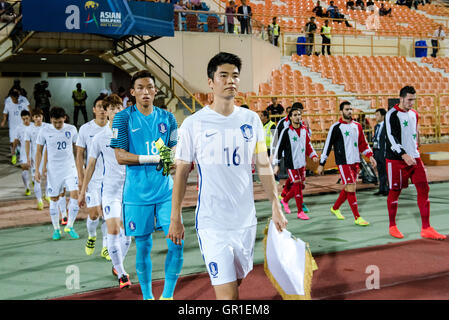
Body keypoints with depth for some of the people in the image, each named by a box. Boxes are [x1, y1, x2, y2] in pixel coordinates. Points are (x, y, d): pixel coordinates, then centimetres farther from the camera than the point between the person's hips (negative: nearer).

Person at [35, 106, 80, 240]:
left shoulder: (72, 129, 0)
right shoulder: (44, 131, -3)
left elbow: (77, 148, 11)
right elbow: (39, 151, 4)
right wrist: (37, 170, -2)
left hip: (70, 168, 0)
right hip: (53, 170, 0)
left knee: (75, 195, -11)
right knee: (54, 199, 5)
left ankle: (69, 226, 5)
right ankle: (56, 229, 21)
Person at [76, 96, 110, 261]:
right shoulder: (85, 129, -2)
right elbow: (79, 154, 1)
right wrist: (81, 177, -5)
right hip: (92, 179, -1)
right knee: (93, 213, -3)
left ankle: (105, 248, 15)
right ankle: (91, 236, 28)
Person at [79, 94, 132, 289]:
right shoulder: (99, 137, 0)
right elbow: (91, 165, 9)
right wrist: (83, 191, 12)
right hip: (110, 190, -1)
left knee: (127, 232, 8)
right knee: (113, 231, -11)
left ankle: (117, 265, 31)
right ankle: (121, 274, 0)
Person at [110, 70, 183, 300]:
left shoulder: (167, 118, 9)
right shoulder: (123, 118, -1)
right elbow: (120, 156, -8)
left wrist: (170, 158, -13)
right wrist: (154, 158, -16)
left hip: (165, 190, 3)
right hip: (137, 193, -2)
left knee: (176, 242, -5)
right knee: (143, 246, 6)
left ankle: (167, 295, 11)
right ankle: (147, 295, 24)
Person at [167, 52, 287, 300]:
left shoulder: (251, 120, 4)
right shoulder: (193, 124, -6)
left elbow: (263, 166, 10)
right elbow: (181, 173, 0)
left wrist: (276, 206, 6)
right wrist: (175, 219, 0)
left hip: (246, 220, 4)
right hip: (212, 223, -4)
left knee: (236, 280, 18)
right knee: (227, 293, -10)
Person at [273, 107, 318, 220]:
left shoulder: (304, 129, 7)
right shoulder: (286, 131, -9)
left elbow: (308, 144, 17)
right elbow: (279, 148, -6)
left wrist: (313, 155, 3)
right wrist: (276, 164, -8)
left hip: (302, 162, 6)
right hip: (291, 163, -6)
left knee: (300, 184, 10)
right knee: (297, 185, -7)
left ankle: (285, 200, 34)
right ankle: (300, 212, 2)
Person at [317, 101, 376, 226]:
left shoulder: (357, 126, 11)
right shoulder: (336, 127, -6)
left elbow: (363, 143, 18)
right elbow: (327, 145, -4)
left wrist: (370, 156, 6)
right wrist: (321, 164, -5)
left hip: (355, 162, 6)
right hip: (343, 162, -6)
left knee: (348, 188, 11)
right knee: (351, 188, -10)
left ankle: (335, 208, 33)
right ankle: (357, 218, -6)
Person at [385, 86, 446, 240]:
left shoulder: (414, 114, 13)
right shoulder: (392, 115, -11)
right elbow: (391, 138, -19)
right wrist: (404, 155, -28)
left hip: (414, 158, 7)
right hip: (397, 160, -6)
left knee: (423, 188, -1)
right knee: (395, 191, 2)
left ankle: (426, 229, 4)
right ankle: (392, 227, 18)